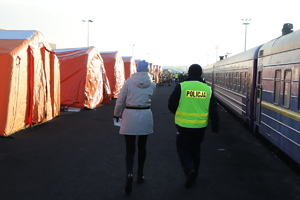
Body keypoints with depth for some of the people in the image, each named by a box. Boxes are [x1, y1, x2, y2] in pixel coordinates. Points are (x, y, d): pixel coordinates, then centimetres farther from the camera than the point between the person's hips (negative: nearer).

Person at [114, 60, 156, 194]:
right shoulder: (152, 85, -1)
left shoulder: (129, 82, -4)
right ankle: (140, 175, 27)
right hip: (145, 117, 2)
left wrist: (117, 114, 14)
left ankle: (129, 173, -20)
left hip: (130, 116, -1)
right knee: (141, 147, 18)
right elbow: (149, 99, 9)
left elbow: (120, 101, -1)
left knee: (130, 149, 3)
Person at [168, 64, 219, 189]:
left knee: (183, 148, 11)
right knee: (195, 149, 19)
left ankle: (189, 170, -11)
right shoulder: (207, 89, 1)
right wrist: (215, 127, 12)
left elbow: (171, 105, -4)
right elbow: (213, 111, 4)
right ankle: (194, 174, 29)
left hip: (184, 125, -3)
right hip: (200, 126, 3)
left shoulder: (181, 87, -9)